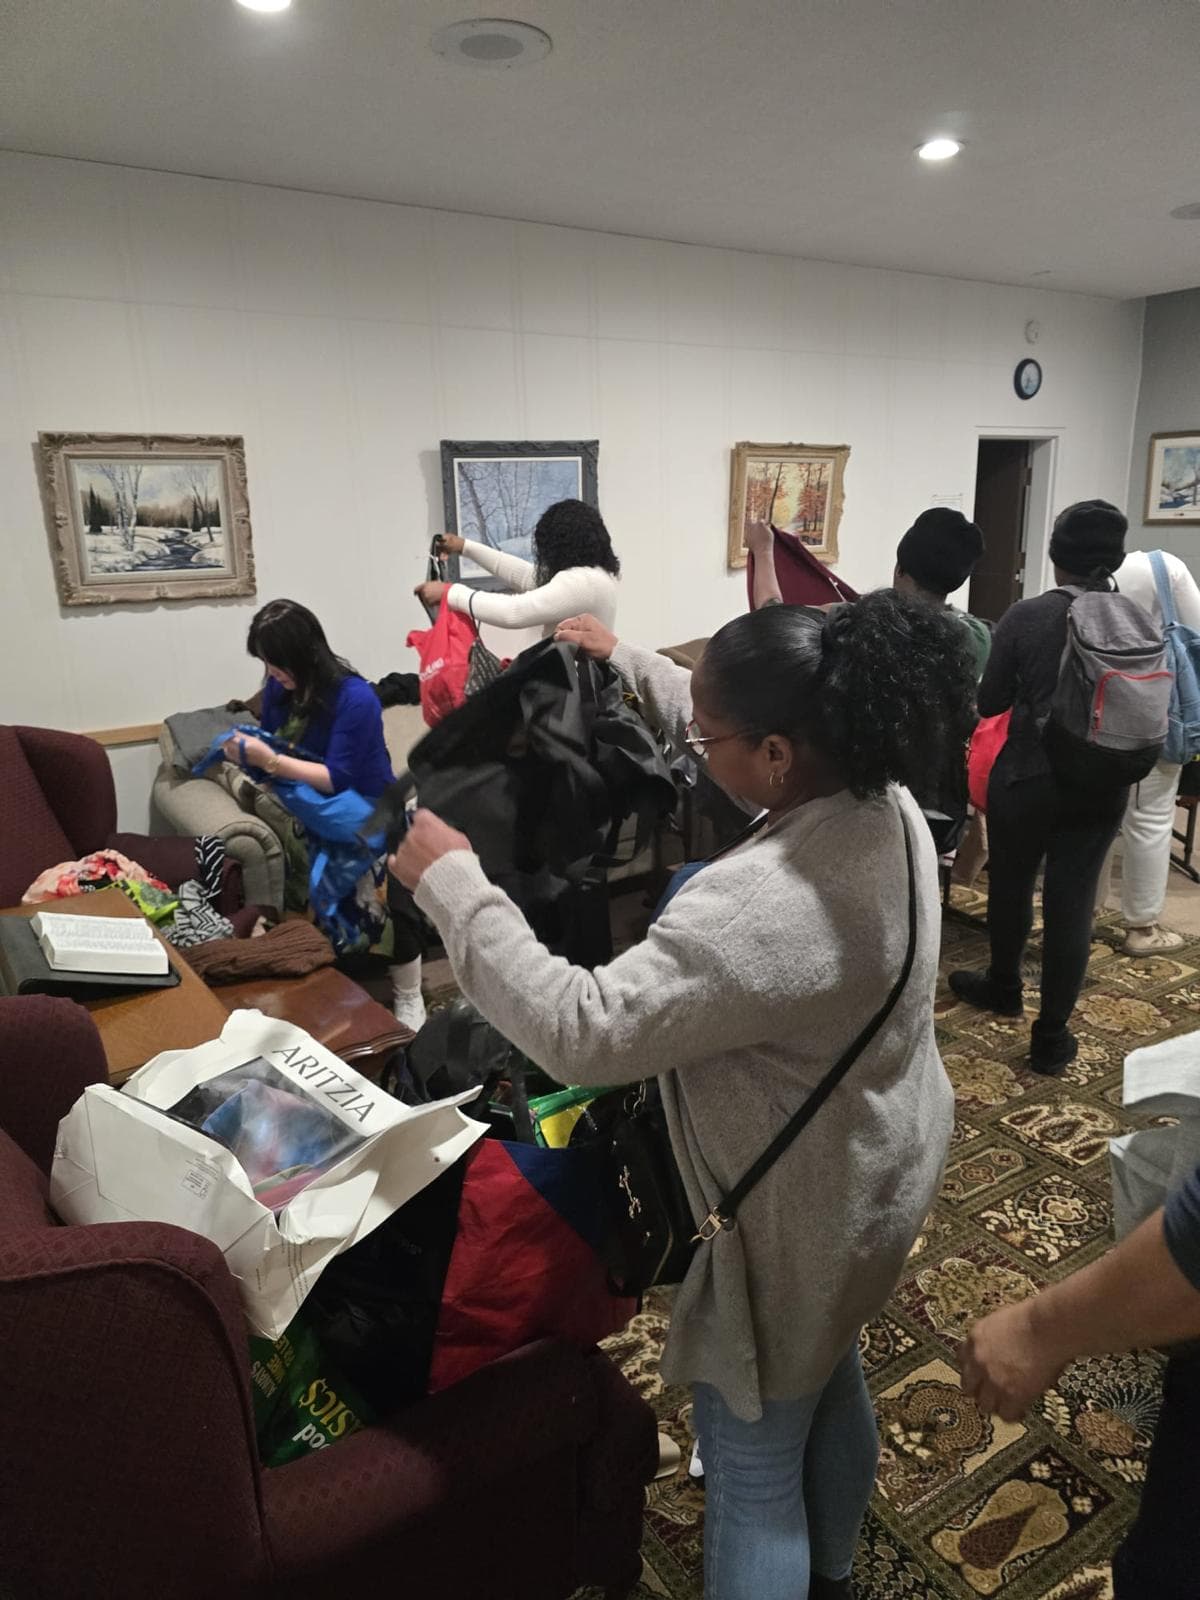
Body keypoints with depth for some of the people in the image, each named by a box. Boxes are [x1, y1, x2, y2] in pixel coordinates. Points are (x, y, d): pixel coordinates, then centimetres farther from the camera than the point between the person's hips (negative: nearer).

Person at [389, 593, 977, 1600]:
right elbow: (731, 725, 7)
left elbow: (580, 1031, -36)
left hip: (806, 1216, -9)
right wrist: (631, 668, 6)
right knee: (831, 1375, 33)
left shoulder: (765, 911, -40)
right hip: (883, 1170, 10)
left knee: (752, 1464, 15)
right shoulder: (883, 800, -12)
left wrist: (451, 883, -30)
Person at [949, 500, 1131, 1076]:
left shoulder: (1024, 616, -12)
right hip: (1102, 783, 2)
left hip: (1028, 775, -2)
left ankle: (1004, 987, 40)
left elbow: (989, 703, -6)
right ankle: (1052, 1035, 12)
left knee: (1010, 884, 18)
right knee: (1072, 899, 7)